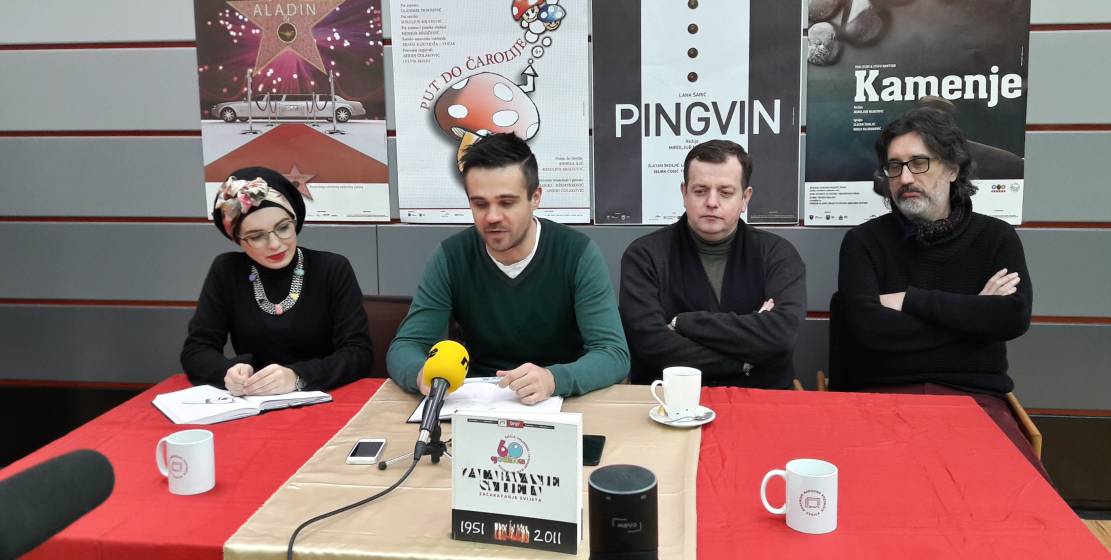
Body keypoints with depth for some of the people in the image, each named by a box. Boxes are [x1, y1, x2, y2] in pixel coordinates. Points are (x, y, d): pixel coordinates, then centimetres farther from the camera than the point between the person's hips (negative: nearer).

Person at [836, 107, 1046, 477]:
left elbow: (1014, 318, -8)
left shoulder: (996, 237, 10)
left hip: (973, 396, 2)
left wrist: (910, 300, -7)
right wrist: (973, 314, -4)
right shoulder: (863, 242, 5)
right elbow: (871, 327, -11)